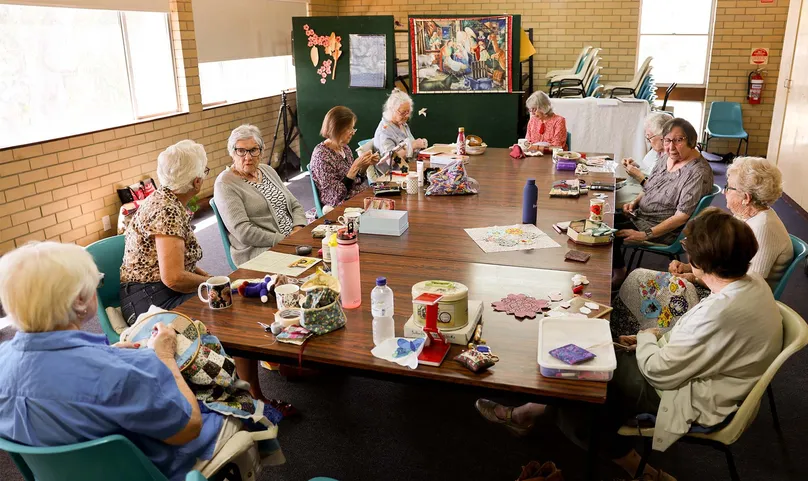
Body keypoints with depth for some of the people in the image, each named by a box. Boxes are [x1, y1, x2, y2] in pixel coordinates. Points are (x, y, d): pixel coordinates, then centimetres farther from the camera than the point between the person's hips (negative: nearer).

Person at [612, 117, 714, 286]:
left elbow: (682, 216, -25)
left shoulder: (698, 173, -23)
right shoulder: (668, 159, 3)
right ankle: (617, 271, 15)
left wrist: (646, 235, -28)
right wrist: (635, 202, -1)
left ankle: (619, 274, 9)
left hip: (665, 230, -9)